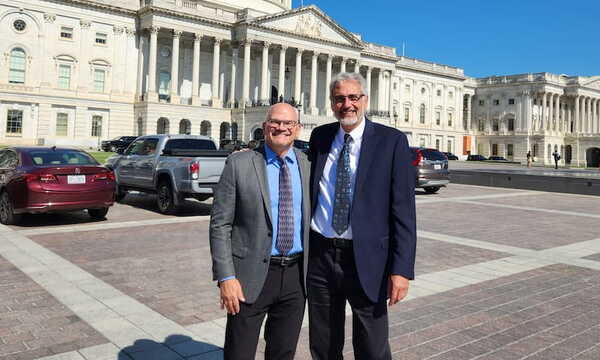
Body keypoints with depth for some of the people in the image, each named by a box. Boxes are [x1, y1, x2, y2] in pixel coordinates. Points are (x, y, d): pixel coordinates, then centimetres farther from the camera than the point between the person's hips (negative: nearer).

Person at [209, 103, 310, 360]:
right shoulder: (239, 164, -5)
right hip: (252, 274, -3)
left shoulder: (308, 165, 4)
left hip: (296, 275, 3)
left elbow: (312, 219, 11)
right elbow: (220, 225, -6)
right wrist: (225, 277, -12)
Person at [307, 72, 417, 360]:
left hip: (365, 259, -3)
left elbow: (403, 209, -9)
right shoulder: (320, 136, 7)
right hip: (319, 255, 4)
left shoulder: (391, 141, -6)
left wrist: (401, 269, -15)